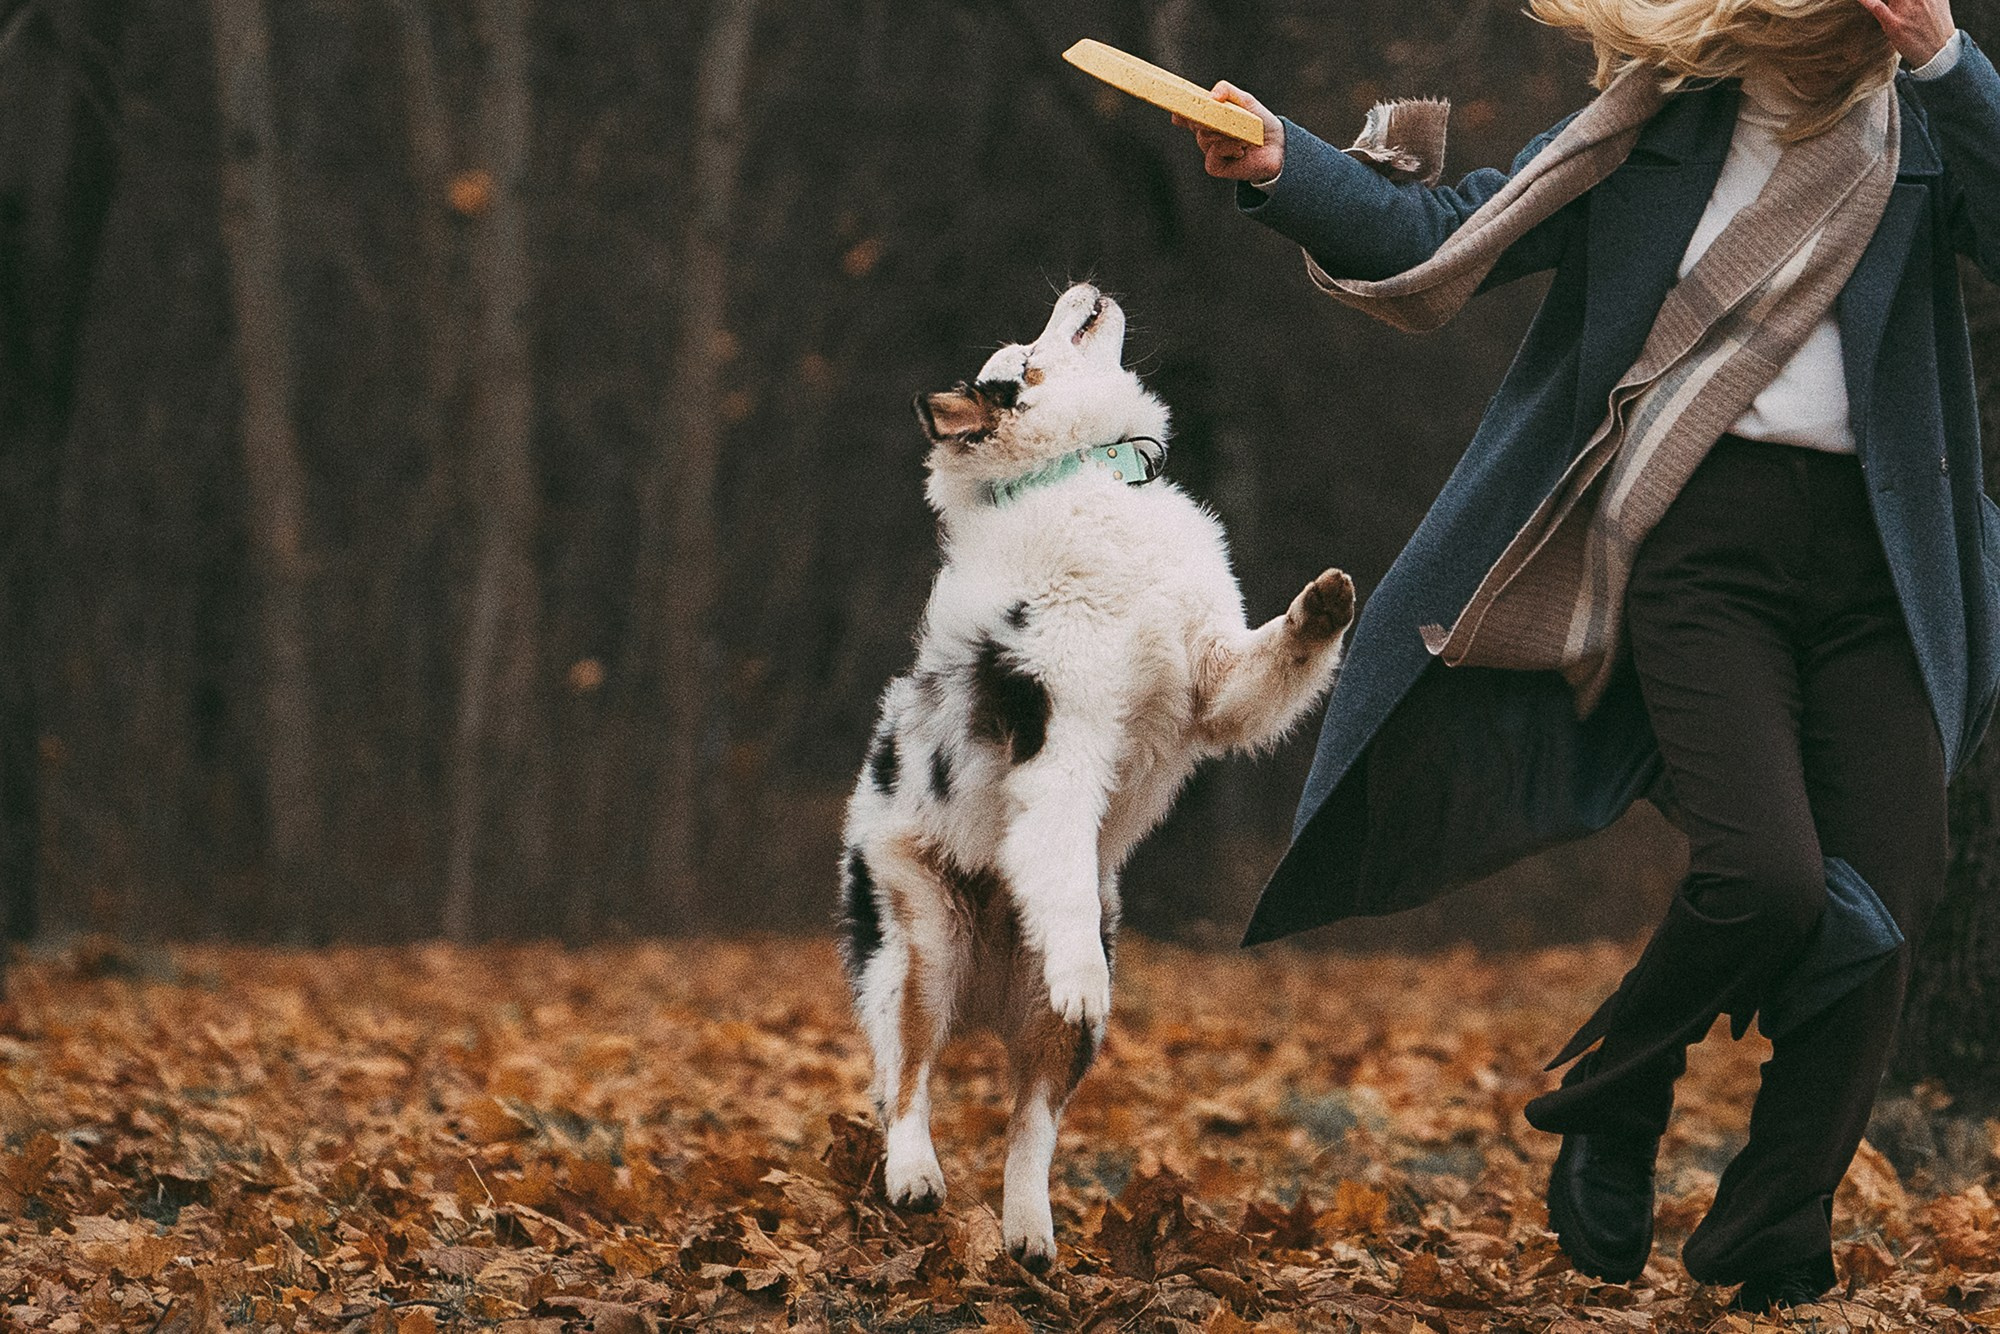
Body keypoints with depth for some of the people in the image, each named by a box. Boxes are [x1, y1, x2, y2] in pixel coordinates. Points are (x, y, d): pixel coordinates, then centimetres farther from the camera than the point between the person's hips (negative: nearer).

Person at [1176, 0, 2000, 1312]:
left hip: (1882, 562, 3)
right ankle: (1613, 1105, 10)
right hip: (1702, 541, -3)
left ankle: (1771, 1259, 8)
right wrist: (1284, 170, -6)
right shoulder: (1657, 125, 10)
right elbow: (1446, 235, 9)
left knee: (1883, 901, -5)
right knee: (1763, 874, -20)